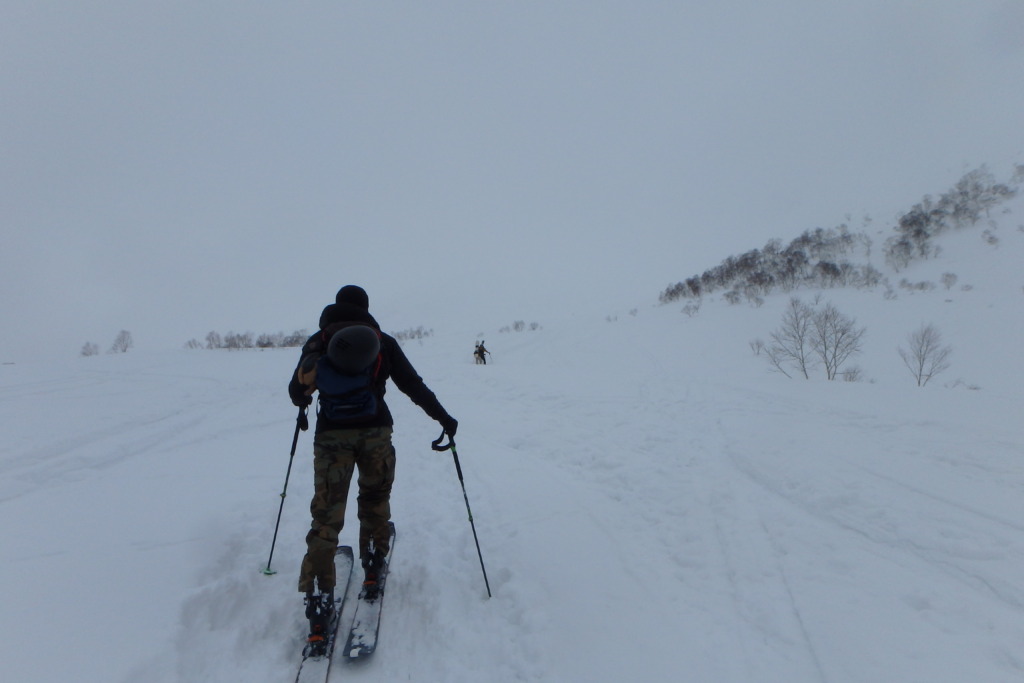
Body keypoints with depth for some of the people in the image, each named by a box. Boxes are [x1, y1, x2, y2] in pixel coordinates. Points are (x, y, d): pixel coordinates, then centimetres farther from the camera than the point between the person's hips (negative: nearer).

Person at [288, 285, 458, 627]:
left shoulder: (317, 341, 9)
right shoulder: (381, 340, 6)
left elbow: (297, 393, 7)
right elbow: (412, 384, 3)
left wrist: (305, 398, 31)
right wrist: (443, 417, 10)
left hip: (331, 434, 0)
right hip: (375, 431, 0)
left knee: (326, 512, 3)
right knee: (375, 499, 20)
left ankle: (318, 590, -2)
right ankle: (373, 565, 27)